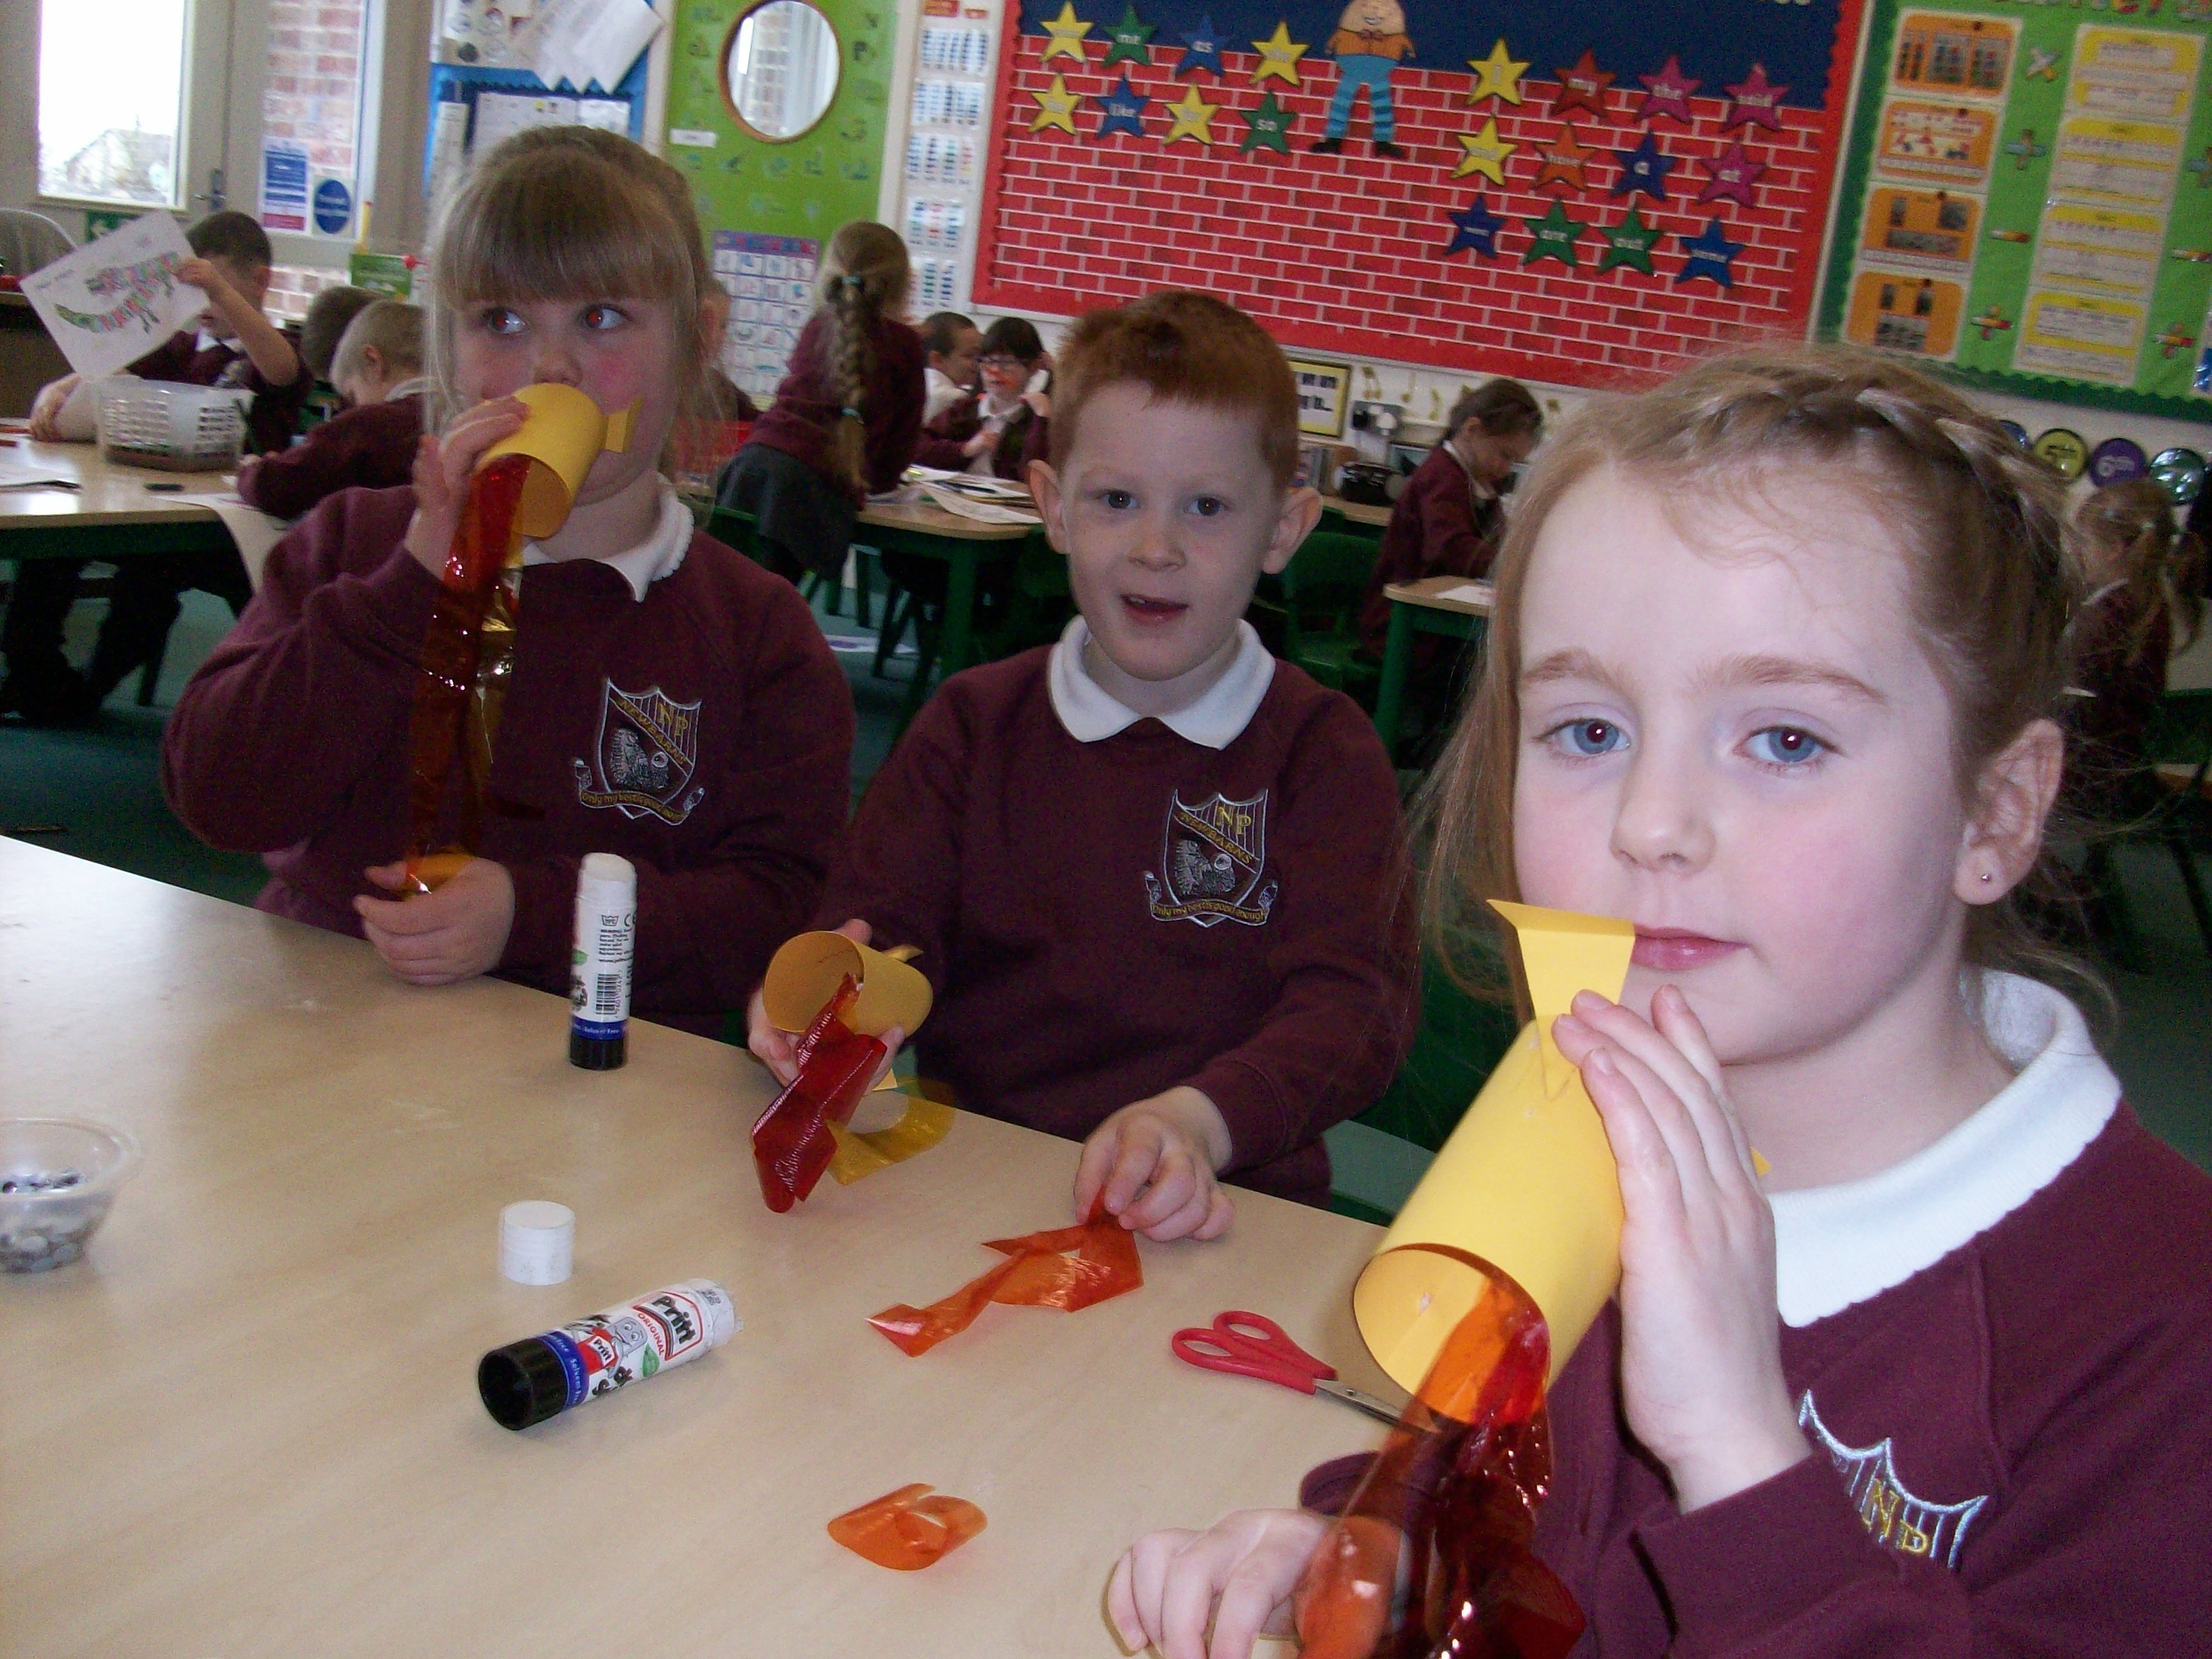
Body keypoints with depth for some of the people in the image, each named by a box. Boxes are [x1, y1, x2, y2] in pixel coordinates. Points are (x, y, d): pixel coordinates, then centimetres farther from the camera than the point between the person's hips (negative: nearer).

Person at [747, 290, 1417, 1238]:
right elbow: (879, 927, 5)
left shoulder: (1323, 752, 5)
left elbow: (1353, 1000, -7)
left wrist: (1197, 1122, -27)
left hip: (1215, 1215, -2)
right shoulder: (974, 722, 13)